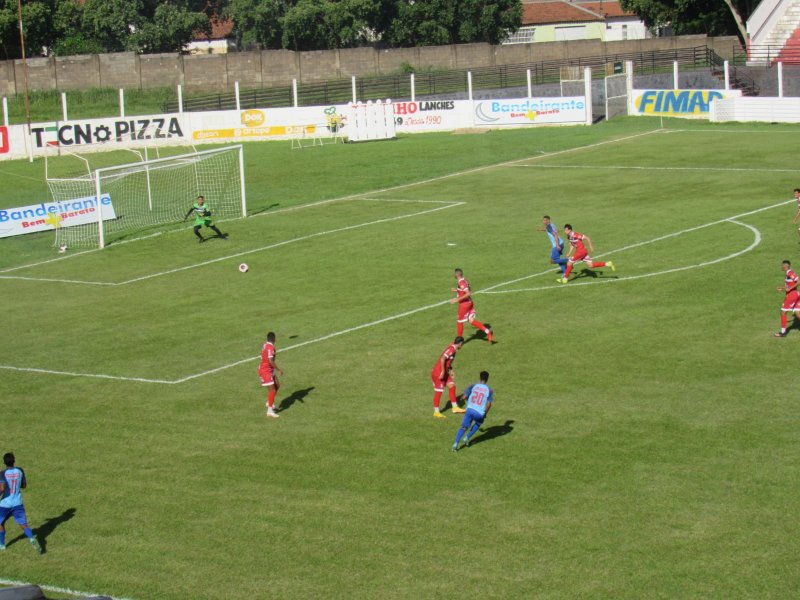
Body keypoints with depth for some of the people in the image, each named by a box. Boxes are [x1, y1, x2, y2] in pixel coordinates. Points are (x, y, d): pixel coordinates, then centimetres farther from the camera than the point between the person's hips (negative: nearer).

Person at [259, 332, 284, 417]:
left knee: (277, 386, 17)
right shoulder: (270, 347, -24)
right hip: (265, 371, -10)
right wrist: (279, 369, -22)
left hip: (269, 370, 10)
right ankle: (270, 410, -9)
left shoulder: (265, 345, 6)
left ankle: (269, 402, 30)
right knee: (272, 389, -11)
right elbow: (271, 361, -29)